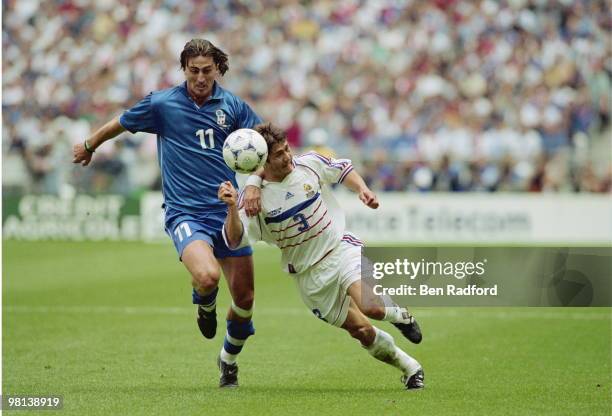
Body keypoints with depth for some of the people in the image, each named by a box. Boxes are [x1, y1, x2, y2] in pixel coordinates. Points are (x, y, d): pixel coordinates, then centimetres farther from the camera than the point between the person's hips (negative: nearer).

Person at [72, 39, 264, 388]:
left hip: (228, 212, 3)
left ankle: (229, 359, 33)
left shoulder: (233, 106, 3)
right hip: (185, 212, -3)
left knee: (245, 296, 3)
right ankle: (204, 304, 10)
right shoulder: (161, 104, -1)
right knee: (207, 276, -31)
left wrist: (255, 182, -11)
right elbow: (120, 124, 16)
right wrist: (89, 147, 31)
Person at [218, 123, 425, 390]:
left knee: (370, 306, -27)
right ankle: (410, 368, 20)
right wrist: (232, 208, -39)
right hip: (310, 275, 0)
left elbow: (341, 169, 15)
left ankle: (397, 314, 9)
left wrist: (362, 189, -1)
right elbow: (235, 240, -23)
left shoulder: (309, 164, -5)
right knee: (361, 331, -1)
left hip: (341, 248, 0)